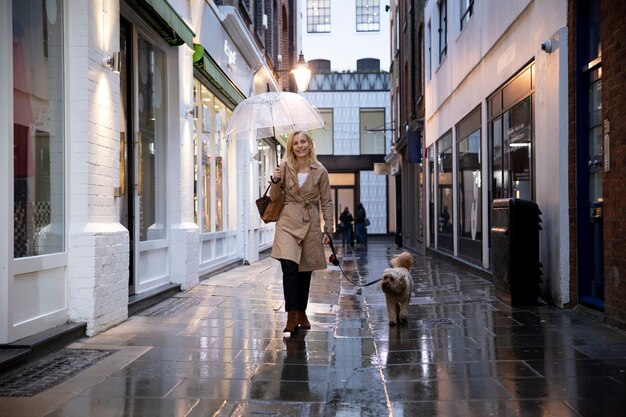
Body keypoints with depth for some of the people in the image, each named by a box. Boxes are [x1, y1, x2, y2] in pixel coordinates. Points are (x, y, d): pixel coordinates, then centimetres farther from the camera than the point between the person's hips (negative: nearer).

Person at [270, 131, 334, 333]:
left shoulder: (320, 171, 2)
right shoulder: (285, 167, 3)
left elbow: (327, 202, 6)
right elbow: (273, 197, 8)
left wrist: (328, 229, 0)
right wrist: (275, 181, -12)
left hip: (311, 224, 1)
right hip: (288, 222, -1)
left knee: (305, 270, 8)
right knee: (289, 267, -17)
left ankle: (301, 313, 25)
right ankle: (292, 316, -11)